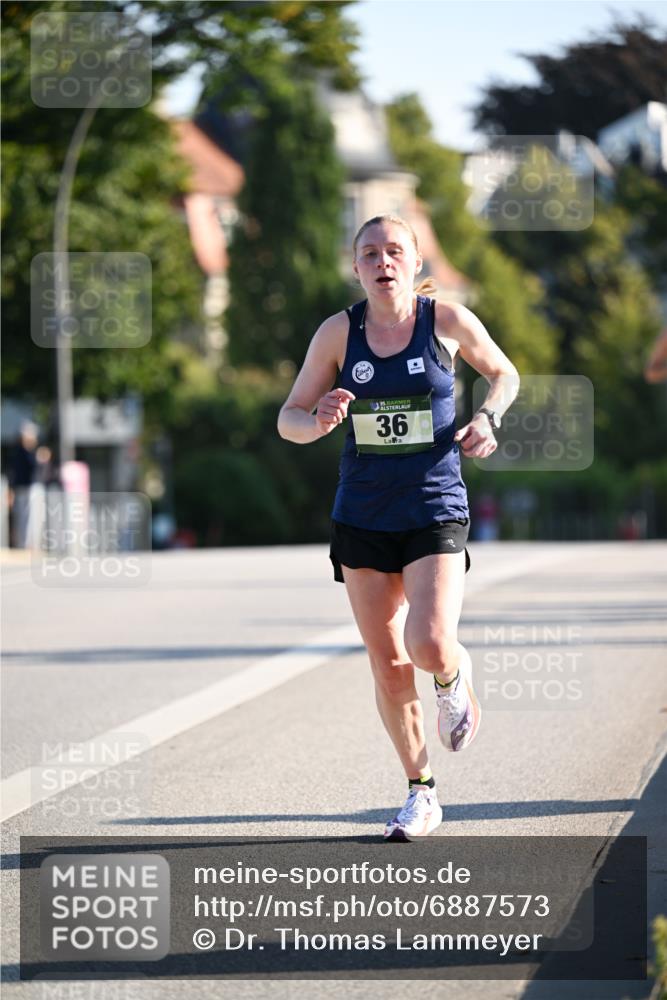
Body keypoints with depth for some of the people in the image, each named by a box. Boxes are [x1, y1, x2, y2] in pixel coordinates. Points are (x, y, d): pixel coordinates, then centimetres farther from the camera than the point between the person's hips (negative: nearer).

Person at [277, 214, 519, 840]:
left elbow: (504, 374, 14)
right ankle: (421, 794, 21)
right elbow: (288, 419, 2)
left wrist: (487, 418, -6)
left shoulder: (448, 320, -3)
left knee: (429, 646, -21)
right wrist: (319, 422, -21)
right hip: (362, 518, 2)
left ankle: (455, 678, 18)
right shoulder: (338, 332, -1)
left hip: (436, 512, -2)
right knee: (387, 664, 4)